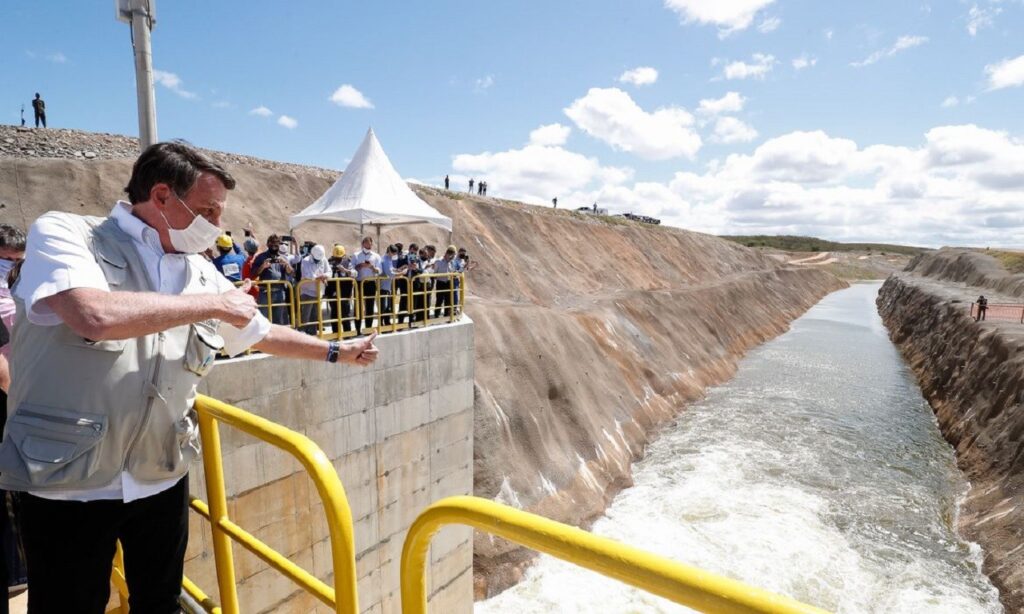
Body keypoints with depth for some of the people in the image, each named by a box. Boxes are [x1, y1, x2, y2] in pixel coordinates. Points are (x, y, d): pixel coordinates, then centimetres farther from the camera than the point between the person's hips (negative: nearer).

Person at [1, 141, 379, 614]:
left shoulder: (201, 274, 4)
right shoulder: (63, 234, -11)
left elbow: (265, 335, 16)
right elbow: (95, 316, -31)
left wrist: (337, 352, 19)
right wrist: (214, 304, -20)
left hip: (163, 477, 4)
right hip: (68, 482, -4)